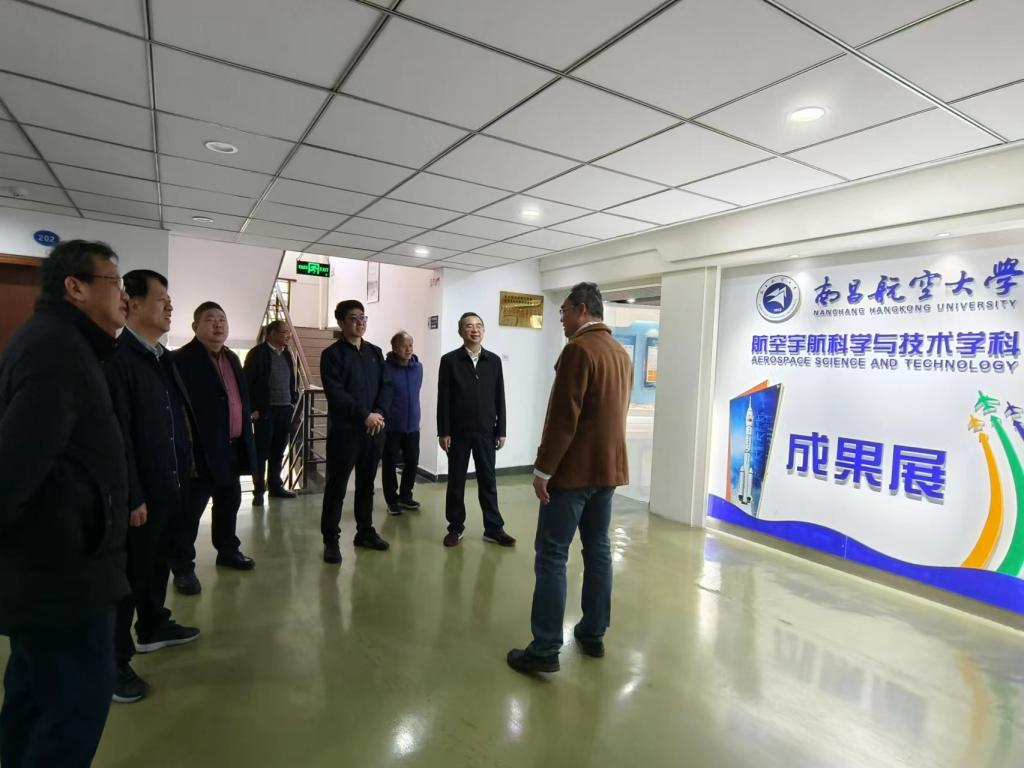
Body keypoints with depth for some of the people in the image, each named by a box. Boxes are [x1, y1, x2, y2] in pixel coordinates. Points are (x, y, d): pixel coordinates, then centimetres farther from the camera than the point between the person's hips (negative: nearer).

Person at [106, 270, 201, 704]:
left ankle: (153, 627, 42)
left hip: (171, 484, 8)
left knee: (159, 562, 23)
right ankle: (114, 660, 22)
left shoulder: (163, 357, 11)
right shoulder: (118, 356, -17)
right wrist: (132, 496, -20)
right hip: (142, 490, -8)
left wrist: (185, 469, 11)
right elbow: (118, 432, -21)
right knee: (131, 573, 6)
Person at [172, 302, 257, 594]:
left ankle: (228, 551, 36)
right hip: (202, 449, -8)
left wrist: (245, 440, 14)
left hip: (233, 447, 8)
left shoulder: (232, 358, 14)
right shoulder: (182, 359, -12)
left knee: (229, 503, 20)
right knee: (190, 510, 3)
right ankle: (183, 567, 16)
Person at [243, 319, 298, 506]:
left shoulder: (287, 354, 12)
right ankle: (259, 491, 11)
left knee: (278, 452, 12)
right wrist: (252, 409, -12)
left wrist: (293, 401, 11)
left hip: (285, 410, 6)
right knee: (261, 453, 2)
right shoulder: (257, 353, -7)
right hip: (265, 411, -6)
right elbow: (247, 382, -9)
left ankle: (275, 486, 23)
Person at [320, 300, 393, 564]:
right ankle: (331, 539, 13)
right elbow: (335, 393, -13)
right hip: (344, 429, -5)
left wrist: (379, 413, -10)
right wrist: (365, 415, -17)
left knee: (367, 483, 14)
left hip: (374, 429, 5)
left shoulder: (375, 352, 13)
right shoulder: (332, 354, -3)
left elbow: (387, 386, 7)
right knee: (337, 486, 3)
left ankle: (365, 531, 26)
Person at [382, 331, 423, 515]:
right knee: (390, 464, 5)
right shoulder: (386, 368, -14)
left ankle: (405, 496, 28)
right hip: (391, 426, -5)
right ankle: (392, 500, 19)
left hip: (412, 425, 5)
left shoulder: (418, 367, 3)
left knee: (412, 462, 10)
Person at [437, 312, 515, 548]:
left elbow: (499, 398, 6)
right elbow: (443, 399, -4)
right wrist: (443, 432, -8)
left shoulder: (494, 361, 5)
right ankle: (456, 527, 22)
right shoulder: (449, 360, -2)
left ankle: (493, 529, 17)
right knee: (456, 482, 9)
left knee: (488, 481, 8)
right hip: (458, 432, -1)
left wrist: (501, 430, 3)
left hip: (486, 432, 2)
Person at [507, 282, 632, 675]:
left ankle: (545, 650, 4)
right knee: (598, 551, 14)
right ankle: (593, 635, 25)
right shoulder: (622, 354, 12)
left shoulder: (579, 349, -15)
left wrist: (542, 469, -16)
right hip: (608, 467, 9)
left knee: (552, 557, -2)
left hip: (574, 469, -9)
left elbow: (563, 417, -21)